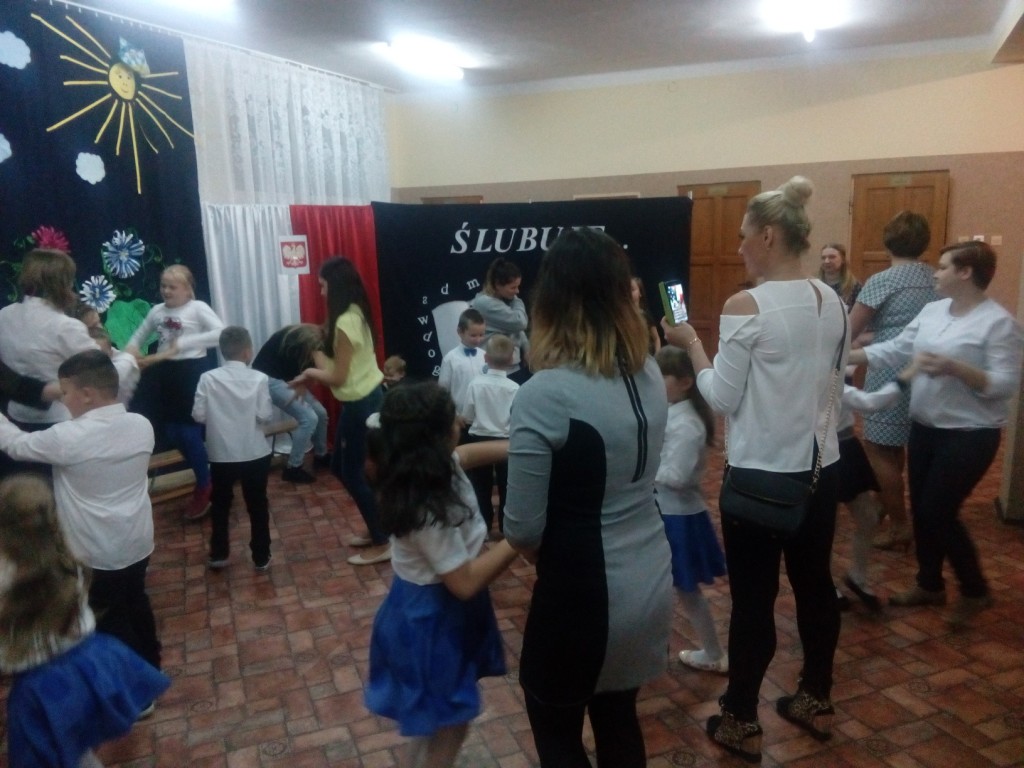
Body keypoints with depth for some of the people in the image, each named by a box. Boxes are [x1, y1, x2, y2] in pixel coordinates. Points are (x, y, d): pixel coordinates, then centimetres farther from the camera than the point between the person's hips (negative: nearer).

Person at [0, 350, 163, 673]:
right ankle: (149, 669, 43)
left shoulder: (68, 438, -24)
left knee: (110, 621, 12)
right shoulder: (142, 425, -8)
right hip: (138, 543, 6)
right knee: (136, 603, 25)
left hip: (97, 554, -6)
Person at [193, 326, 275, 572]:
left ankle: (218, 555, 28)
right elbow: (265, 415, -12)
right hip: (255, 454, -1)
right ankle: (261, 557, 20)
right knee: (257, 506, 12)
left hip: (221, 454, 1)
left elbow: (198, 415, -6)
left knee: (220, 505, 18)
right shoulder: (259, 378, -11)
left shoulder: (208, 378, -7)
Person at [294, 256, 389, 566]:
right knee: (341, 467, 19)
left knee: (352, 473, 3)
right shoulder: (355, 314, 7)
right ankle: (376, 529, 30)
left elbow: (338, 377, -18)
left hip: (361, 404, -10)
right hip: (365, 398, 10)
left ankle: (381, 544, 14)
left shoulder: (344, 324, -23)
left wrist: (311, 373, -2)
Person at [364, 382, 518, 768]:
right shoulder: (427, 509, -35)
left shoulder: (435, 466, -8)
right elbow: (465, 583, -28)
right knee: (446, 727, 10)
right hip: (431, 619, -9)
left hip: (437, 609, 9)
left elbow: (469, 453, 14)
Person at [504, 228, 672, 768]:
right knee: (618, 715, 27)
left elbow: (523, 530, -20)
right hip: (649, 578, 7)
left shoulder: (545, 394, -24)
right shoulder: (650, 375, -2)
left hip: (582, 591, -7)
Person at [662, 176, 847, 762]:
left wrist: (692, 344, -2)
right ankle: (817, 701, 37)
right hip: (821, 467, 7)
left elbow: (722, 397, -13)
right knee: (815, 583, 19)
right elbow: (831, 383, 12)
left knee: (753, 599, 6)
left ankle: (742, 723, 22)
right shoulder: (834, 304, 4)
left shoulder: (747, 307, -18)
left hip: (763, 475, -7)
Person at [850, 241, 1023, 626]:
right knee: (921, 510, 13)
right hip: (924, 427, 7)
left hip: (969, 435, -7)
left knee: (938, 513, -2)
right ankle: (929, 584, 32)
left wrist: (953, 367, -30)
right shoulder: (932, 310, 5)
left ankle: (975, 591, 21)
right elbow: (895, 350, 6)